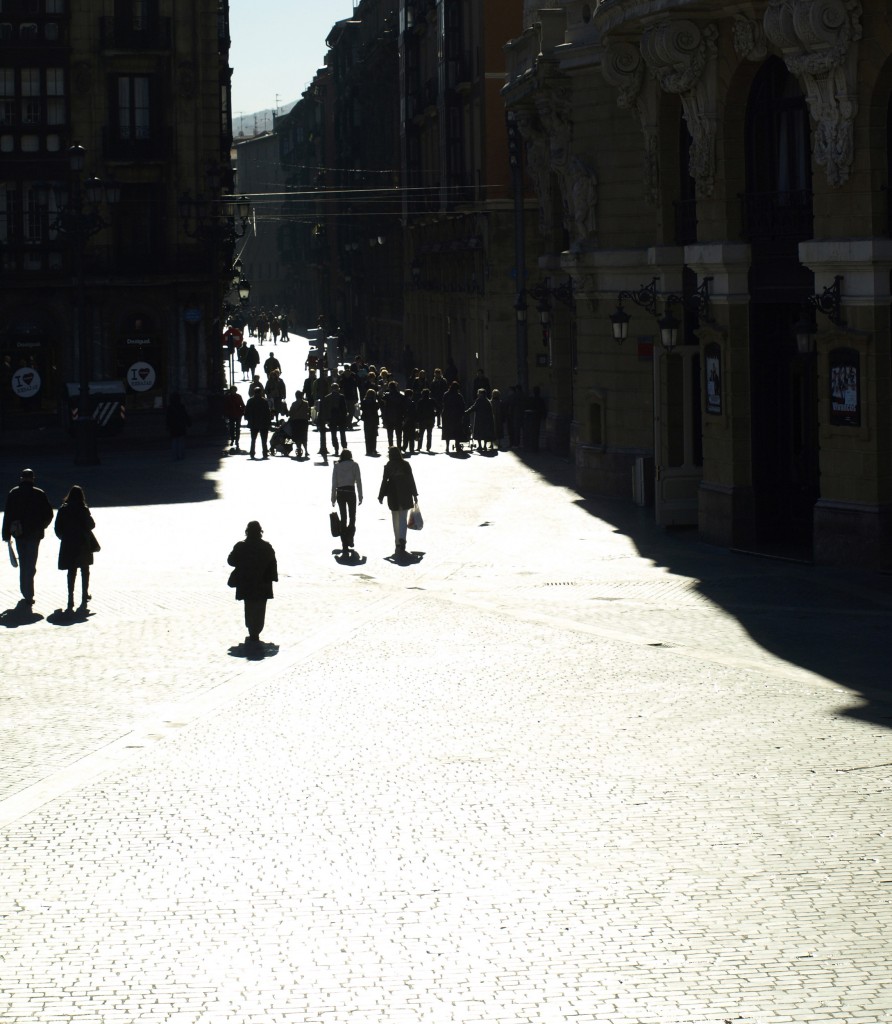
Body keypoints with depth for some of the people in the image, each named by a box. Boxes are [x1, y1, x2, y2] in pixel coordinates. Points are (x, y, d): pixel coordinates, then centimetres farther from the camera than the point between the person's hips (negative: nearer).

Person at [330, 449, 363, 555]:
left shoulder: (336, 466, 3)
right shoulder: (354, 465, 0)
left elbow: (334, 483, 1)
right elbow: (358, 482, -2)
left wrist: (333, 498, 6)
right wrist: (360, 496, 3)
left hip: (340, 493, 1)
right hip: (351, 492, -1)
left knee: (343, 519, 4)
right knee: (352, 517, 15)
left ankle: (345, 545, 0)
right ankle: (350, 538, 3)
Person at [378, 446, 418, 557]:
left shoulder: (388, 467, -5)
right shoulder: (405, 465, -3)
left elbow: (384, 481, -5)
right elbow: (411, 480, -1)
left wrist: (381, 496, 3)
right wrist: (414, 494, 7)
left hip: (393, 496, 0)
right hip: (405, 496, 0)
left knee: (395, 521, 12)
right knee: (403, 519, 0)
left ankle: (398, 543, 15)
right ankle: (402, 540, -22)